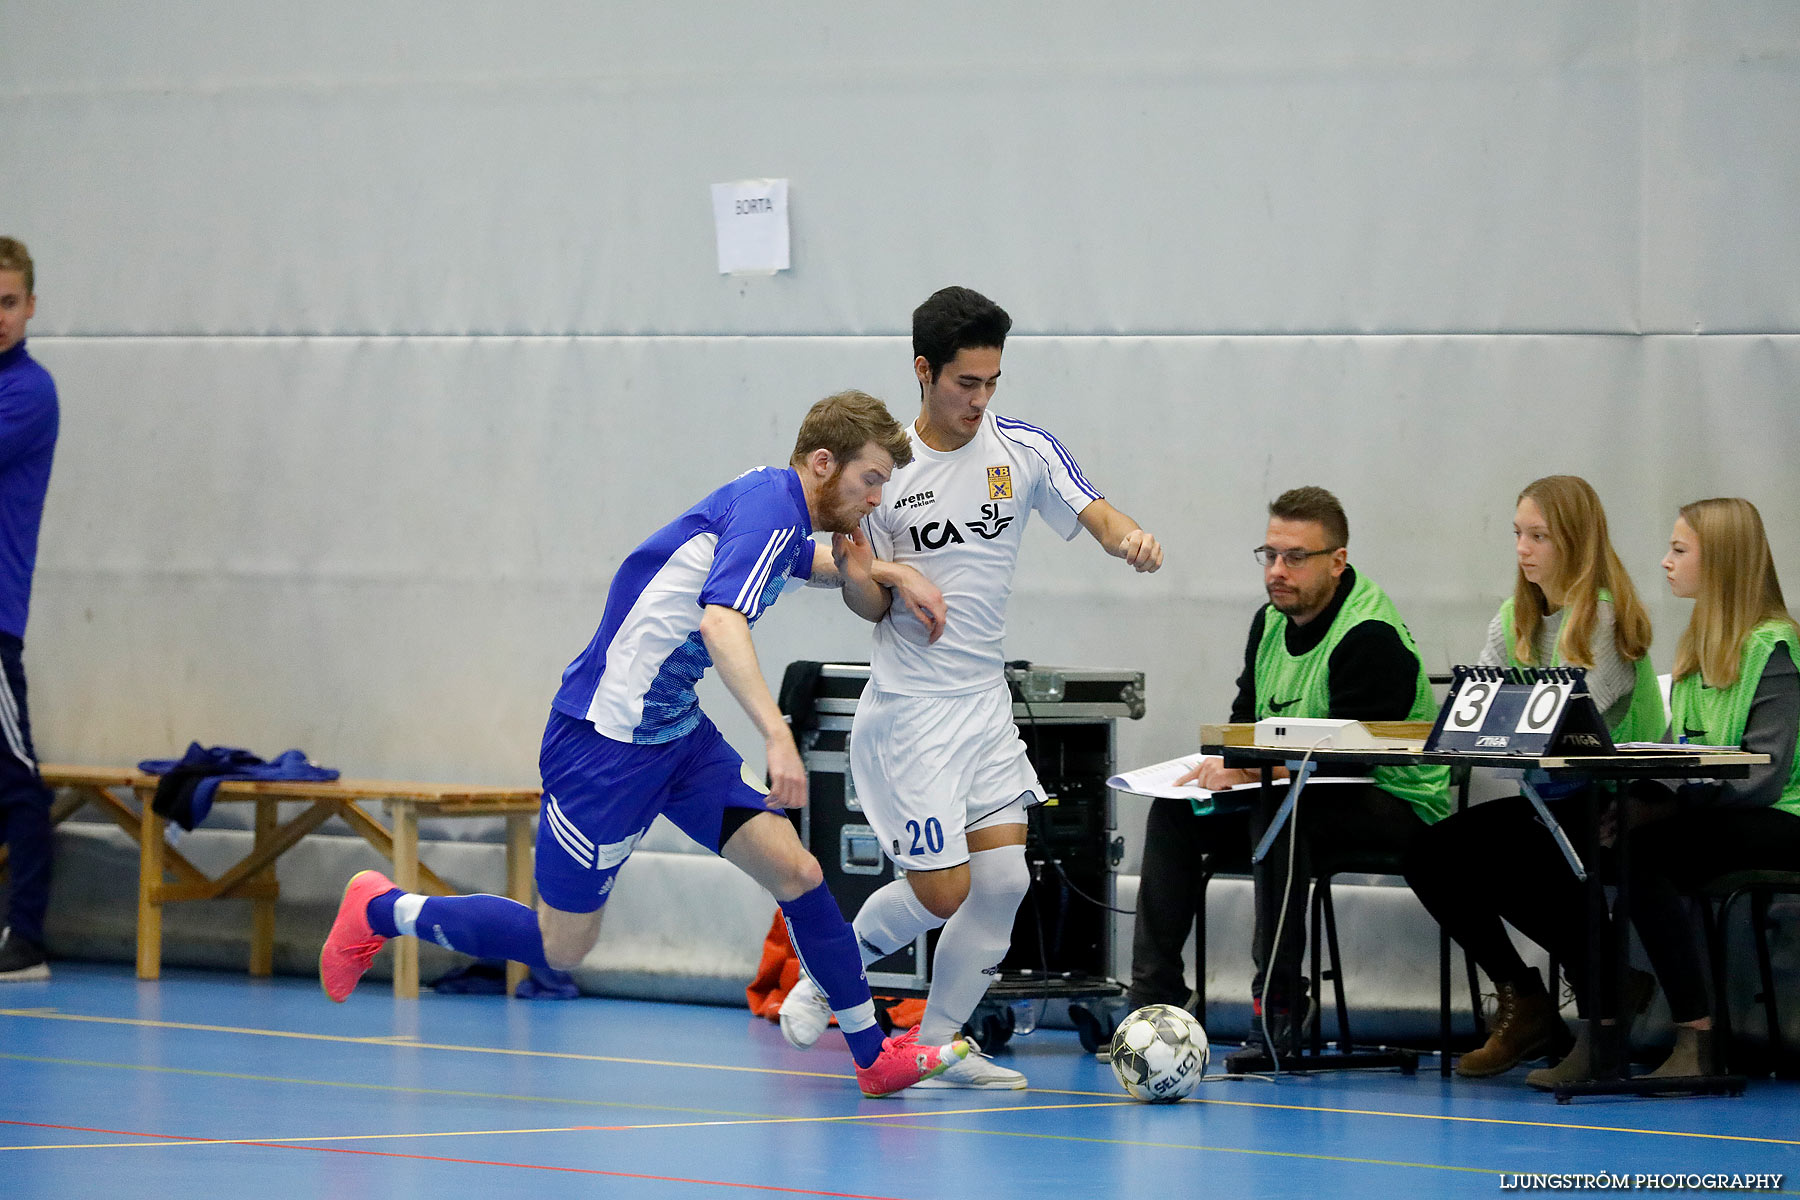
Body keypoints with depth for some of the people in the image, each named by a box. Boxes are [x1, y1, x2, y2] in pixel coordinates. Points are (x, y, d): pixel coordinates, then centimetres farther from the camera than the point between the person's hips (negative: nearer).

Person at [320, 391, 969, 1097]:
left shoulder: (782, 510, 9)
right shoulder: (768, 505, -20)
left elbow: (815, 561, 37)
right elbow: (720, 621, -39)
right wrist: (776, 735, -48)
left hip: (677, 733, 9)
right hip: (606, 740, -9)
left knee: (797, 874, -1)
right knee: (561, 948, 1)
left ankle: (876, 1056, 8)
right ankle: (379, 911, 18)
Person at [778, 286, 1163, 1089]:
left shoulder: (1024, 450, 1)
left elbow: (1097, 517, -9)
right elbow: (868, 604, 0)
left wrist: (1130, 537, -33)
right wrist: (864, 579, -23)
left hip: (987, 704, 4)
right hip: (908, 712, -4)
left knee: (1004, 880, -4)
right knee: (941, 893, -8)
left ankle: (939, 1046, 11)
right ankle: (824, 981, 18)